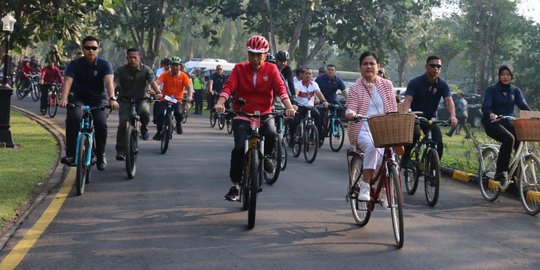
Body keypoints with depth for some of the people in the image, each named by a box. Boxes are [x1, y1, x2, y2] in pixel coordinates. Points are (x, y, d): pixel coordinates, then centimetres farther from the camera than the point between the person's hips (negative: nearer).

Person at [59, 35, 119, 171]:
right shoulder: (75, 64, -7)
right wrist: (64, 99, -40)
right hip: (79, 98, 0)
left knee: (101, 122, -27)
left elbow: (109, 81, -26)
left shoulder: (105, 64, -9)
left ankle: (101, 155, -6)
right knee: (73, 119, -30)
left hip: (99, 100, 0)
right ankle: (71, 154, -23)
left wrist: (112, 99, -45)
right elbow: (68, 81, -21)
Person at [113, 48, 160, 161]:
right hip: (125, 100, 0)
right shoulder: (121, 70, -5)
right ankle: (120, 151, -8)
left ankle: (144, 128, 1)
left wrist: (158, 92, -39)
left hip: (141, 99, 0)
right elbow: (114, 83, -18)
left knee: (145, 112, -33)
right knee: (123, 123, -15)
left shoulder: (146, 69, -5)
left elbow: (152, 82, -19)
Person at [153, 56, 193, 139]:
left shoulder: (184, 76, -2)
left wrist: (190, 96, -32)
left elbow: (189, 86, -13)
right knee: (159, 113, -20)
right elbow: (157, 83, -17)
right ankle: (159, 132, 2)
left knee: (178, 113, -28)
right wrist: (157, 93, -37)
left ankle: (179, 123, 8)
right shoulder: (165, 75, -3)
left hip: (177, 100, -1)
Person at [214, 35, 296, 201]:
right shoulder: (240, 69, 0)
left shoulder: (271, 69, 1)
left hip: (264, 115, 0)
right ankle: (235, 186, -1)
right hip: (242, 115, 0)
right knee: (239, 148, -16)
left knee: (271, 135, -30)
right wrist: (220, 103, -33)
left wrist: (289, 106, -30)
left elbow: (280, 88, -12)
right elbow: (229, 86, -14)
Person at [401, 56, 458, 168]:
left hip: (430, 118, 3)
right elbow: (408, 100, -25)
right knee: (415, 134, -33)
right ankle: (405, 157, -11)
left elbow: (448, 101, -17)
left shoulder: (442, 85, -4)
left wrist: (452, 116, -38)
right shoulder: (415, 82, -13)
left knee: (438, 143, -16)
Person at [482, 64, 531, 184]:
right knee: (509, 138, -32)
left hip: (508, 123, 4)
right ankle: (501, 172, -28)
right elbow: (485, 107, -14)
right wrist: (491, 114, -38)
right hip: (492, 123, -4)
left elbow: (523, 106, -1)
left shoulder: (515, 90, 11)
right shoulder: (491, 90, -2)